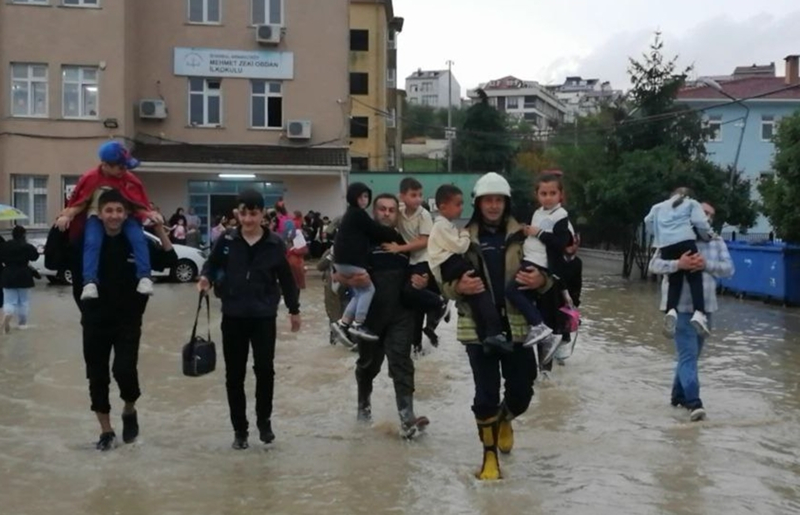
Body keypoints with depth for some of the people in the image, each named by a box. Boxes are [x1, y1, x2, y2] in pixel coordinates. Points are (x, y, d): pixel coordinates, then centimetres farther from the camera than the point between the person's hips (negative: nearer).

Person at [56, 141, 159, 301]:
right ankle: (90, 282, -38)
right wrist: (66, 216, -19)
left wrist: (150, 214, -22)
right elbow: (79, 203, -3)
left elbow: (139, 204, -2)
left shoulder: (130, 179, -7)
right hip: (96, 216, -1)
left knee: (139, 238, -26)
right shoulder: (90, 178, -11)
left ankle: (144, 277, -28)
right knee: (92, 242, -30)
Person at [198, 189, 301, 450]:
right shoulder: (226, 241, -2)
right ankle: (239, 429, 19)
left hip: (264, 317, -1)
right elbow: (212, 264, 9)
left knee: (265, 370, 0)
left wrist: (294, 309, 12)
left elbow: (286, 278, 6)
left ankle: (264, 421, 22)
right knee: (234, 375, 6)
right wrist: (206, 277, -14)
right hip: (233, 316, 1)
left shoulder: (275, 244, -3)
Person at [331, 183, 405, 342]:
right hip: (350, 260, -10)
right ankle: (358, 325, -4)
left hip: (345, 259, 10)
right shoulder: (358, 214, -10)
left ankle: (343, 323, 14)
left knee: (360, 291, 15)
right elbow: (377, 231, -11)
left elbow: (370, 236, 17)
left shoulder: (352, 214, 21)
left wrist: (391, 239, 6)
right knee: (368, 288, -4)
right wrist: (399, 239, -3)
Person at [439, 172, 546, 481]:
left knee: (521, 393, 6)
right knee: (486, 395, 0)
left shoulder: (522, 236, 2)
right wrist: (460, 286, -18)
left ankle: (503, 419, 41)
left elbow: (547, 275, 6)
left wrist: (541, 280, -17)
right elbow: (446, 284, 4)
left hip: (516, 326, 1)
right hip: (478, 328, -1)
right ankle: (489, 454, 20)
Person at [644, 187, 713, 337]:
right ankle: (699, 314, -26)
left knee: (674, 282, 4)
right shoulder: (692, 203, 20)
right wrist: (708, 236, 21)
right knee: (695, 278, -5)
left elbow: (648, 221, 24)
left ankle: (671, 312, -24)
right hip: (685, 242, -3)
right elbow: (700, 222, 7)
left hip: (666, 246, 3)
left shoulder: (659, 207, 32)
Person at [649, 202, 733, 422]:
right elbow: (654, 265, -8)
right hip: (681, 306, -5)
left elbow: (729, 269, 1)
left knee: (692, 354, 16)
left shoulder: (717, 242, 10)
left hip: (705, 306, 5)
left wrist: (707, 264, -17)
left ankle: (679, 395, 30)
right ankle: (694, 402, -18)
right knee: (688, 354, -12)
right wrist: (678, 264, -25)